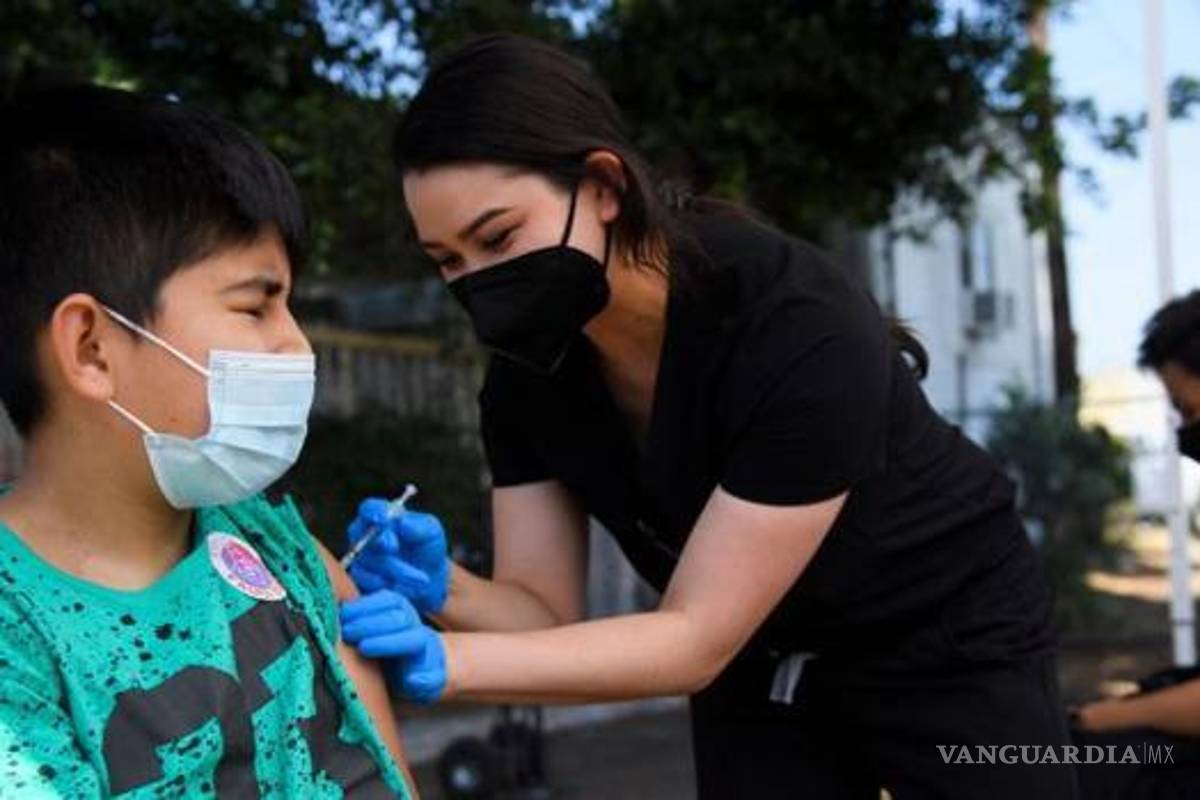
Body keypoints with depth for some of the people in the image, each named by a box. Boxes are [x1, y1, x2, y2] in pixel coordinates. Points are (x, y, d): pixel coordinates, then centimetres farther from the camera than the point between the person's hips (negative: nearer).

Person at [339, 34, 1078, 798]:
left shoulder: (802, 331, -35)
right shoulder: (526, 365, -15)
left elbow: (696, 637, -31)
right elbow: (546, 612, -13)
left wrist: (446, 664, -40)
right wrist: (443, 592, -34)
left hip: (949, 648, -5)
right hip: (759, 671, 5)